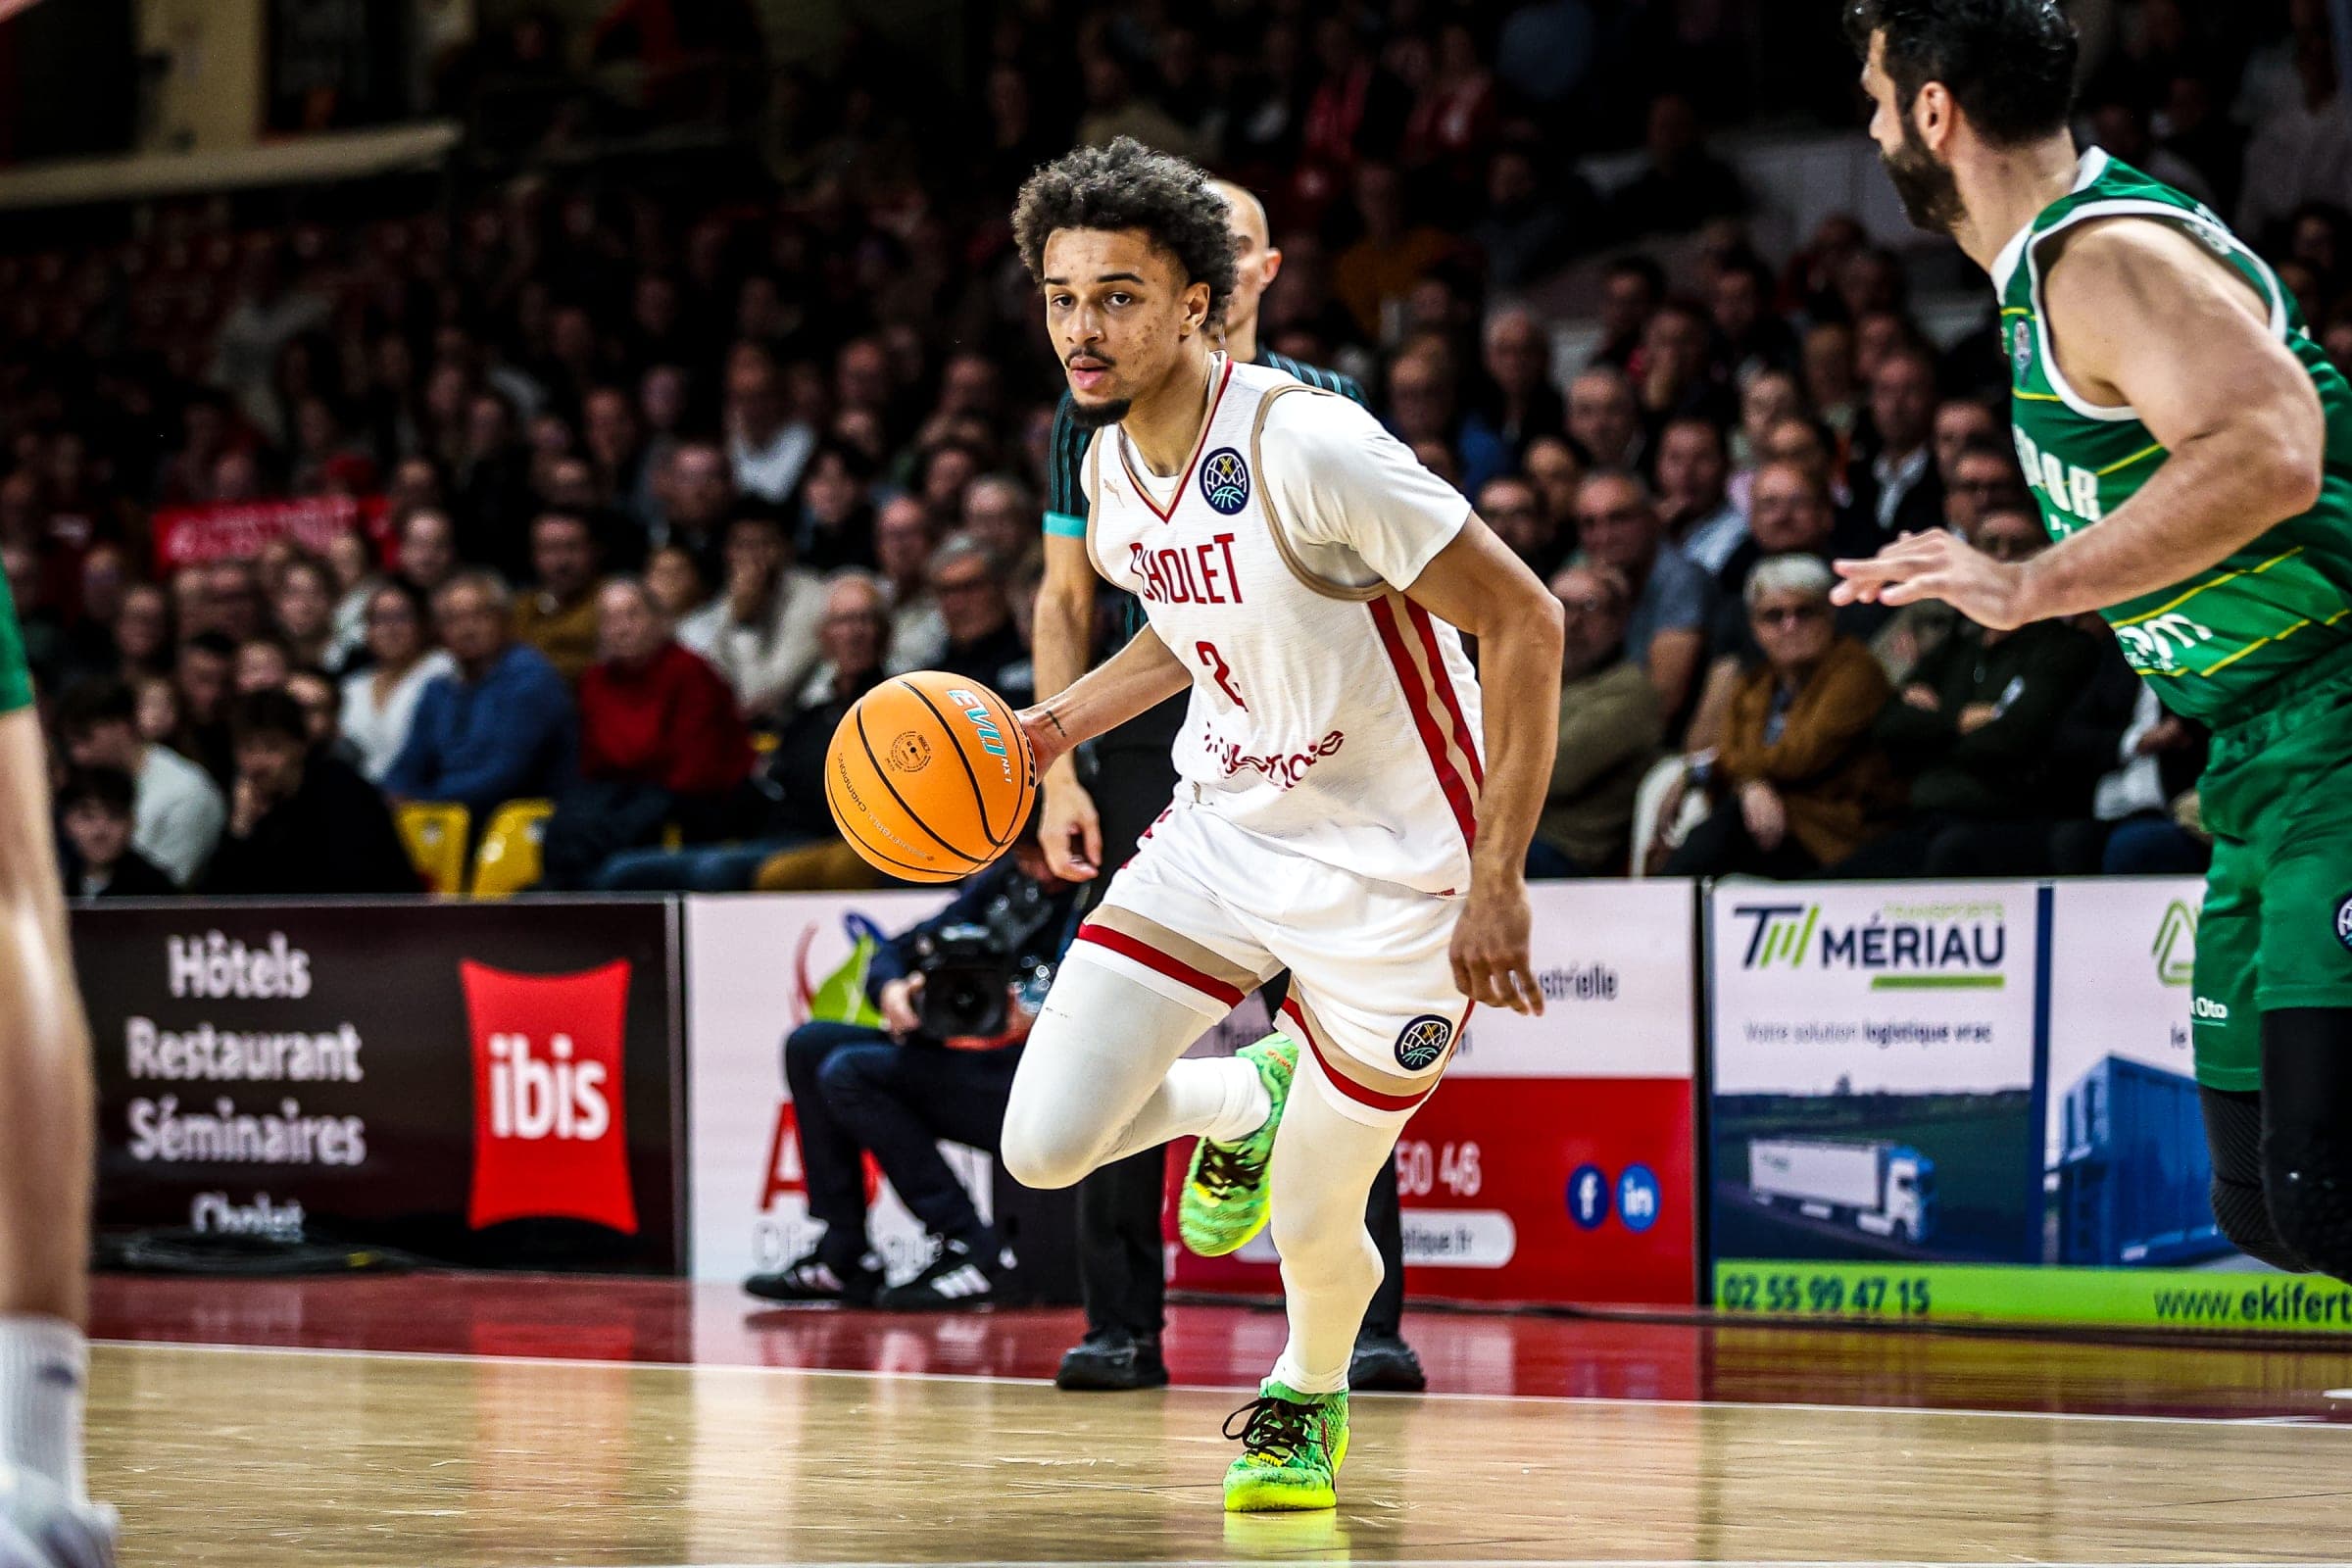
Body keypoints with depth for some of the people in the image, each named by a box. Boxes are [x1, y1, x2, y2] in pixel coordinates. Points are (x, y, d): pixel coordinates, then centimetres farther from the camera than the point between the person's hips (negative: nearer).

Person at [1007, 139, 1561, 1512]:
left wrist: (1497, 878, -25)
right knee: (1045, 1145, -8)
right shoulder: (1113, 466, -2)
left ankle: (1312, 1395, 38)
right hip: (1226, 827, 6)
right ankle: (1248, 1100, 25)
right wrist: (1061, 724, 5)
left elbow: (1525, 621, -23)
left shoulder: (1307, 447, -26)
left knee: (1311, 1226, 1)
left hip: (1391, 869, -6)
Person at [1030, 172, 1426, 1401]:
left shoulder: (1326, 409, 7)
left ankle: (1366, 1322, 1)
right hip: (1148, 742, 1)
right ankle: (1121, 1325, 7)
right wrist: (1058, 775, 0)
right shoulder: (1098, 413, 8)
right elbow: (1064, 601, 9)